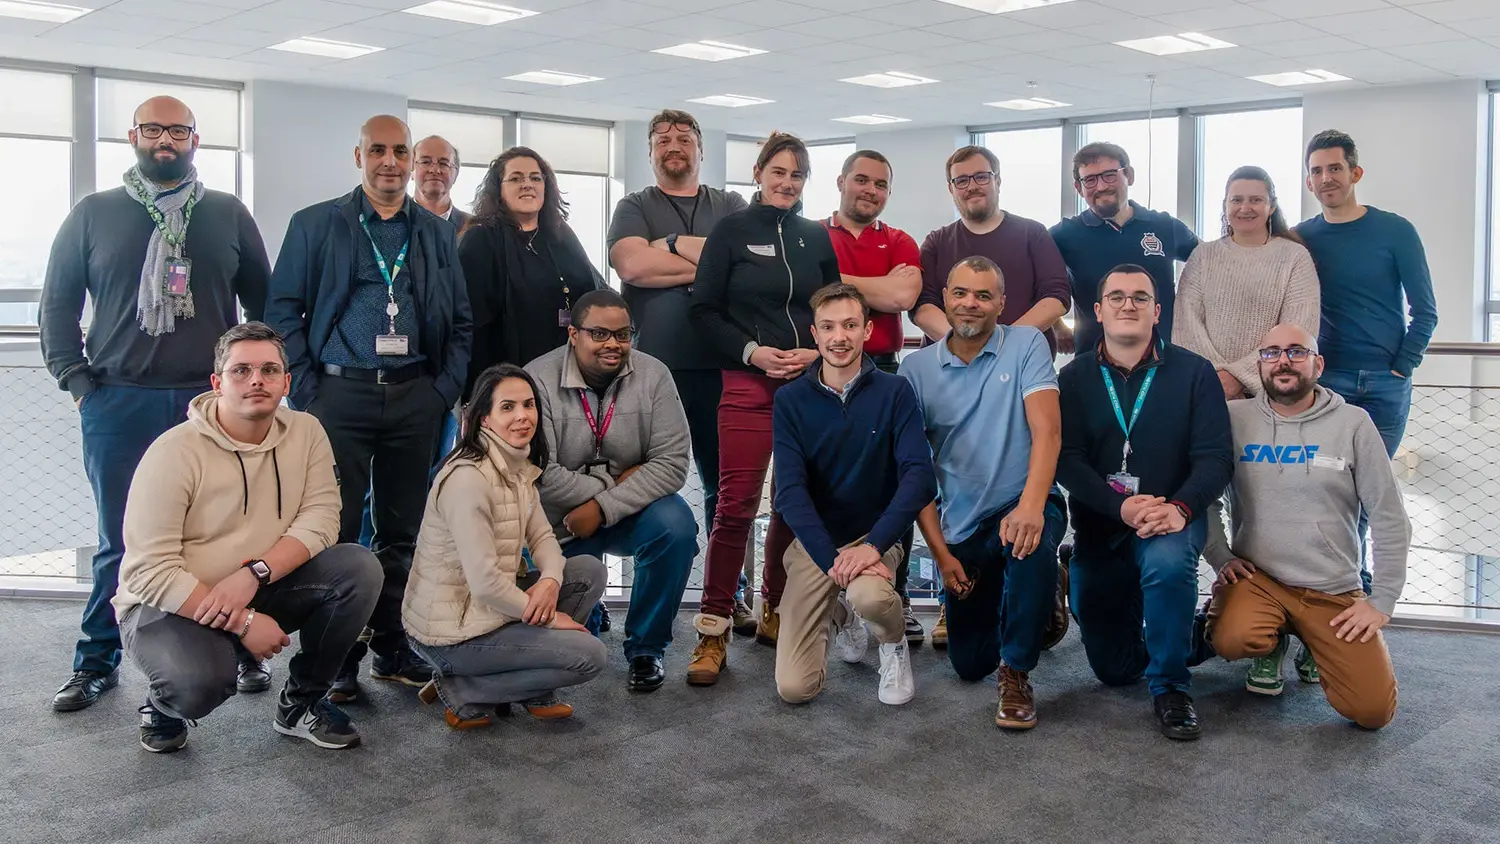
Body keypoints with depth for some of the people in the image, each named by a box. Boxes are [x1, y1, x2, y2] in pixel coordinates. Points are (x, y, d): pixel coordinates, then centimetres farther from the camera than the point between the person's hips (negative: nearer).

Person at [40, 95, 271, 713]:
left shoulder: (228, 215, 9)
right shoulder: (94, 214, 8)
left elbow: (263, 301, 13)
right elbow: (58, 303, 10)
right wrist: (77, 379, 2)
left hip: (212, 402, 0)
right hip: (118, 405, 0)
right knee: (119, 542, 7)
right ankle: (96, 662, 19)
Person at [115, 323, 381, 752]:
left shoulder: (306, 432, -3)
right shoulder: (174, 451, -18)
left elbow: (320, 519, -12)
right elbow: (152, 572, -22)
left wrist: (255, 573, -29)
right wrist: (243, 622, -26)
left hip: (260, 590, 5)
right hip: (170, 604, -5)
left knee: (359, 568, -18)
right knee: (201, 681, -36)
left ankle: (301, 702, 1)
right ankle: (164, 705, 5)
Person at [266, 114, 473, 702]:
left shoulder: (437, 234, 14)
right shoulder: (315, 225, 6)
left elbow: (460, 322, 16)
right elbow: (283, 311, 2)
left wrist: (445, 389, 4)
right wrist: (307, 391, -6)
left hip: (415, 398, 3)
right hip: (341, 394, -2)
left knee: (402, 532, 7)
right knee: (334, 531, -2)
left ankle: (391, 648, 18)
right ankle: (338, 657, 8)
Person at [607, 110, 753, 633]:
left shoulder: (730, 207, 15)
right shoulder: (635, 208, 10)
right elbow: (633, 265, -10)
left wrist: (674, 246, -9)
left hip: (720, 368, 1)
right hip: (654, 368, -1)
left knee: (723, 485, 6)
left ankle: (728, 593, 15)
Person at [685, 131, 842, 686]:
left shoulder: (817, 238, 14)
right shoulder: (732, 231, 3)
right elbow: (704, 310, 0)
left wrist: (817, 352, -2)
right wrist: (752, 352, -11)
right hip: (748, 384, -4)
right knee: (736, 506, -10)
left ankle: (775, 610, 22)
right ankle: (713, 630, -4)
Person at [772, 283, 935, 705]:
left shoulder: (895, 392, -5)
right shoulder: (791, 400, -3)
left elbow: (919, 477, -15)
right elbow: (790, 490, -11)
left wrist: (873, 545, -28)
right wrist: (831, 559, -25)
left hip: (875, 536, -1)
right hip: (813, 543, 2)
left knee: (869, 596, -38)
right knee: (794, 687, -7)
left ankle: (894, 644, 1)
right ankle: (839, 614, 28)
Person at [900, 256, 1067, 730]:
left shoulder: (1026, 344, -5)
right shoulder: (917, 368, 1)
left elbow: (1047, 429, -18)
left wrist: (1031, 504, -35)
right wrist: (940, 552, -7)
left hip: (1021, 508, -3)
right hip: (960, 528, 3)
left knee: (1033, 544, -40)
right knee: (969, 665, 8)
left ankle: (1016, 673, -16)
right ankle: (1038, 600, 40)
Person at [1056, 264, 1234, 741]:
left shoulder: (1193, 372, -2)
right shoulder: (1075, 378, 1)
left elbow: (1215, 457, -9)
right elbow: (1067, 461, -10)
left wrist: (1180, 507, -30)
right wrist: (1122, 506, -27)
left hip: (1172, 519, -2)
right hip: (1098, 528, 3)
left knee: (1166, 562, -40)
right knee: (1111, 669, 7)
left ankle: (1171, 687, -16)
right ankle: (1189, 635, 43)